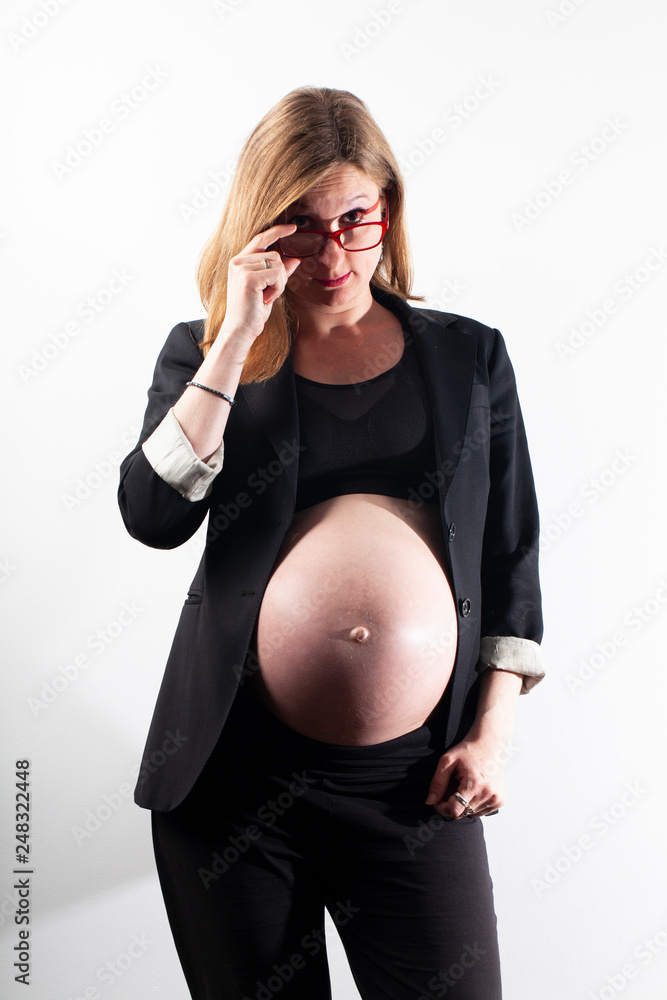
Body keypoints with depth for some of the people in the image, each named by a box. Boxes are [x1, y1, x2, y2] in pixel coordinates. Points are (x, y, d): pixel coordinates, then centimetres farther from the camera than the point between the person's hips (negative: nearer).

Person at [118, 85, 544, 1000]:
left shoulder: (470, 357, 8)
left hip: (415, 784, 1)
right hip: (236, 770, 0)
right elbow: (154, 518, -10)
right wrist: (237, 341, -14)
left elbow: (513, 556, 9)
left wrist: (494, 729, 2)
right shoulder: (204, 354, 5)